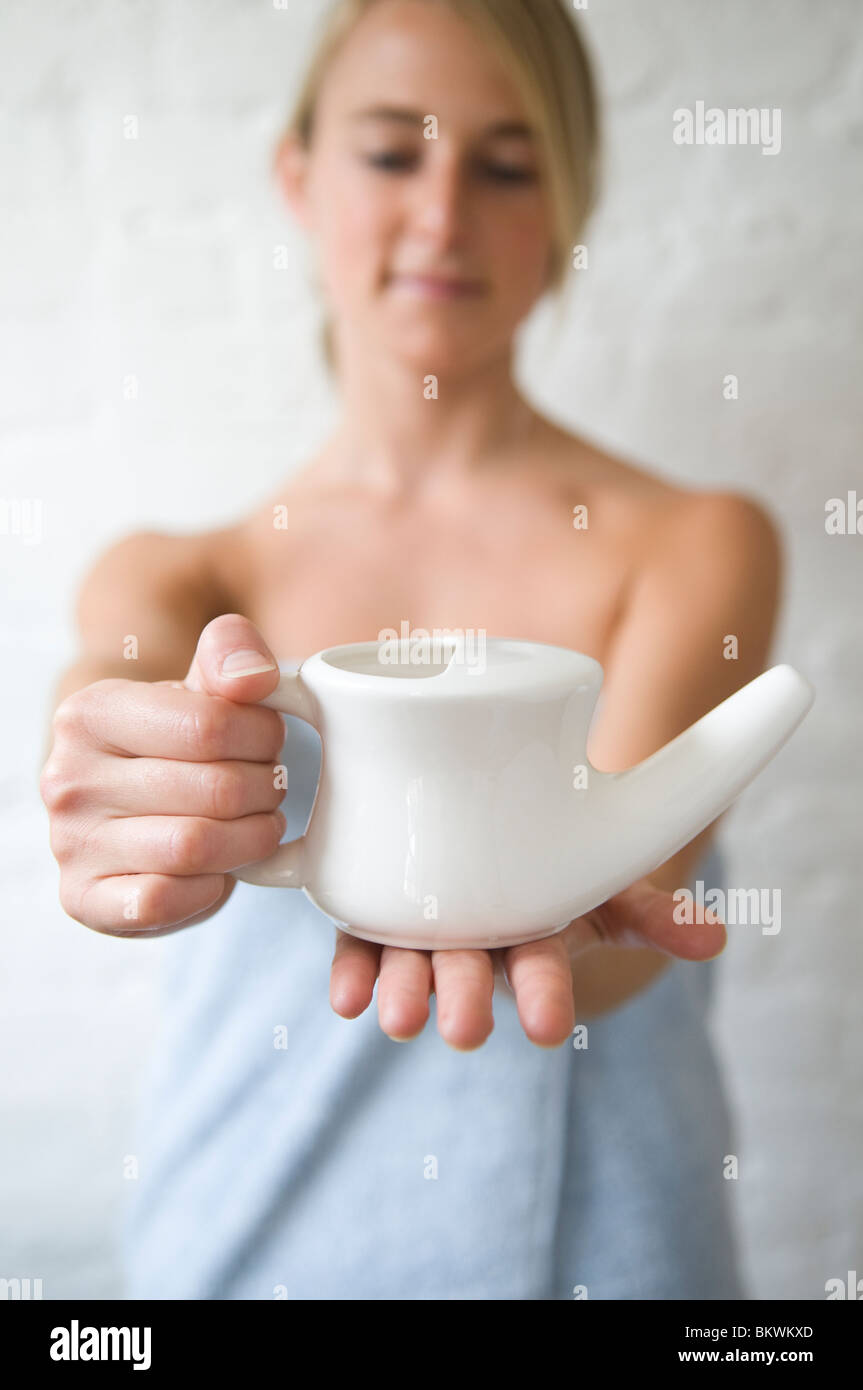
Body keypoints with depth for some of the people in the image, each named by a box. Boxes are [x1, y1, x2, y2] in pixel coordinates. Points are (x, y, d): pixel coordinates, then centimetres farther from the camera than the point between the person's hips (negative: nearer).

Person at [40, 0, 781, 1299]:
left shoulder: (696, 543, -7)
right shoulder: (170, 568, 1)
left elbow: (621, 925, -20)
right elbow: (115, 676, -21)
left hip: (588, 1237, -1)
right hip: (243, 1230, 2)